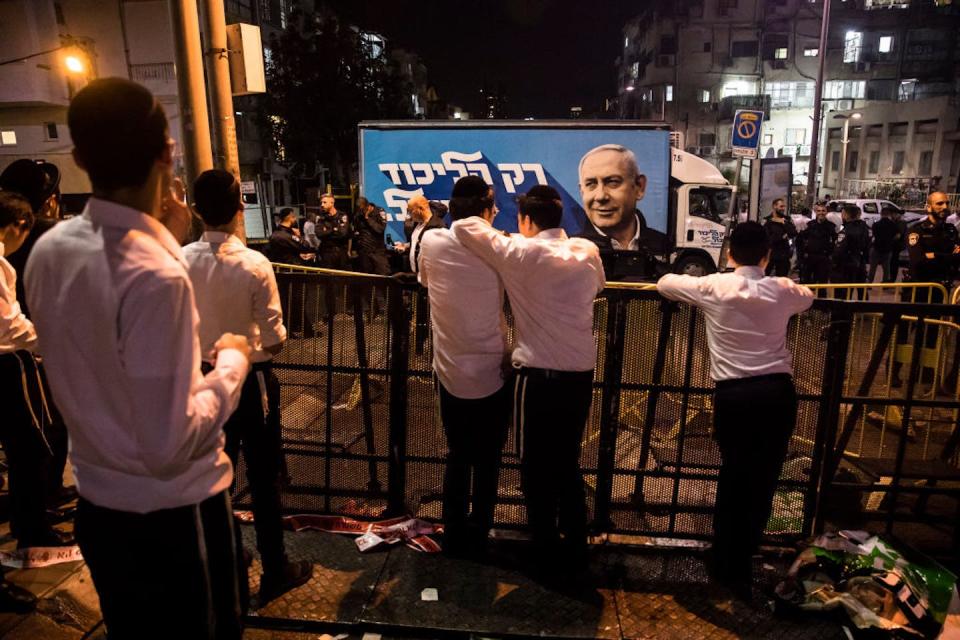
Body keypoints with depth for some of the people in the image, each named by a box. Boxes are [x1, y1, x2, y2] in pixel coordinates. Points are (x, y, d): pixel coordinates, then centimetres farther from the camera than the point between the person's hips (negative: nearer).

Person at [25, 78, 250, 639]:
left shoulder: (49, 250, -4)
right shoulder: (156, 276, -29)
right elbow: (168, 447, -27)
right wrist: (233, 362, -13)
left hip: (98, 505, 8)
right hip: (170, 515, -7)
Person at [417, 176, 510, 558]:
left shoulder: (431, 242, -5)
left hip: (449, 370, 3)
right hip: (491, 372, -2)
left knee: (457, 455, 19)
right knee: (487, 459, 14)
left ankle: (454, 535, 28)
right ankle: (478, 536, 26)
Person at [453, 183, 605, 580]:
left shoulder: (521, 253, -9)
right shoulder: (588, 252, 5)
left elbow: (463, 227, -6)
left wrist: (495, 234, 12)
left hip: (539, 376, -5)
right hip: (581, 373, 5)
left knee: (537, 470, 9)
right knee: (568, 464, 19)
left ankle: (547, 558, 21)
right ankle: (575, 552, 30)